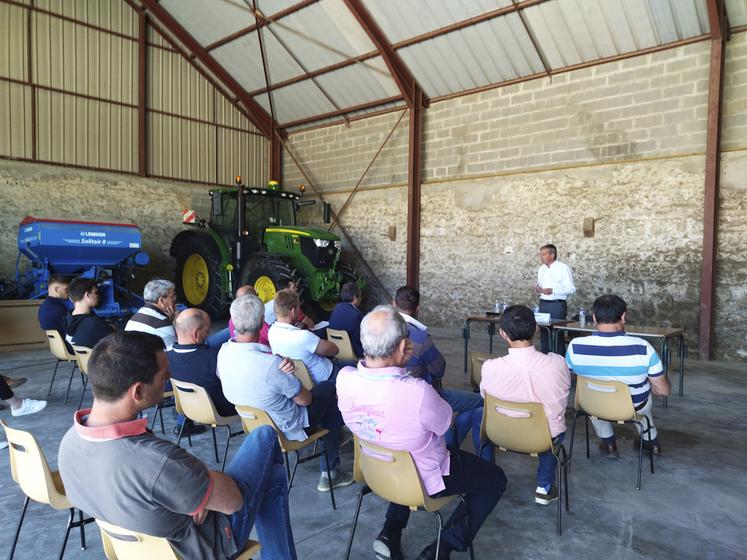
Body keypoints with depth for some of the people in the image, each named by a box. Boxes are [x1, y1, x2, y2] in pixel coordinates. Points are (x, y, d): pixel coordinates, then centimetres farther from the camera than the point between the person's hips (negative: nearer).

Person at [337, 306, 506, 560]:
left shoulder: (344, 378, -22)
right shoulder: (418, 392, -39)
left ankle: (391, 532, 29)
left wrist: (398, 362, -13)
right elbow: (445, 423, -15)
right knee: (495, 479, 17)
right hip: (422, 479, -5)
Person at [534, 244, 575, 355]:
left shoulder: (563, 268, -7)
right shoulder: (542, 268, 15)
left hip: (557, 305, -6)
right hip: (543, 303, 7)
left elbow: (571, 288, -12)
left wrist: (553, 291, -21)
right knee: (543, 333, 9)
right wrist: (537, 289, 2)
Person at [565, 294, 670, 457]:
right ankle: (652, 442, 53)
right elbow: (663, 390, -16)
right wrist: (649, 383, 7)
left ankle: (608, 444, 38)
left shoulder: (575, 347, -24)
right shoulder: (643, 348, -28)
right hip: (635, 408, 0)